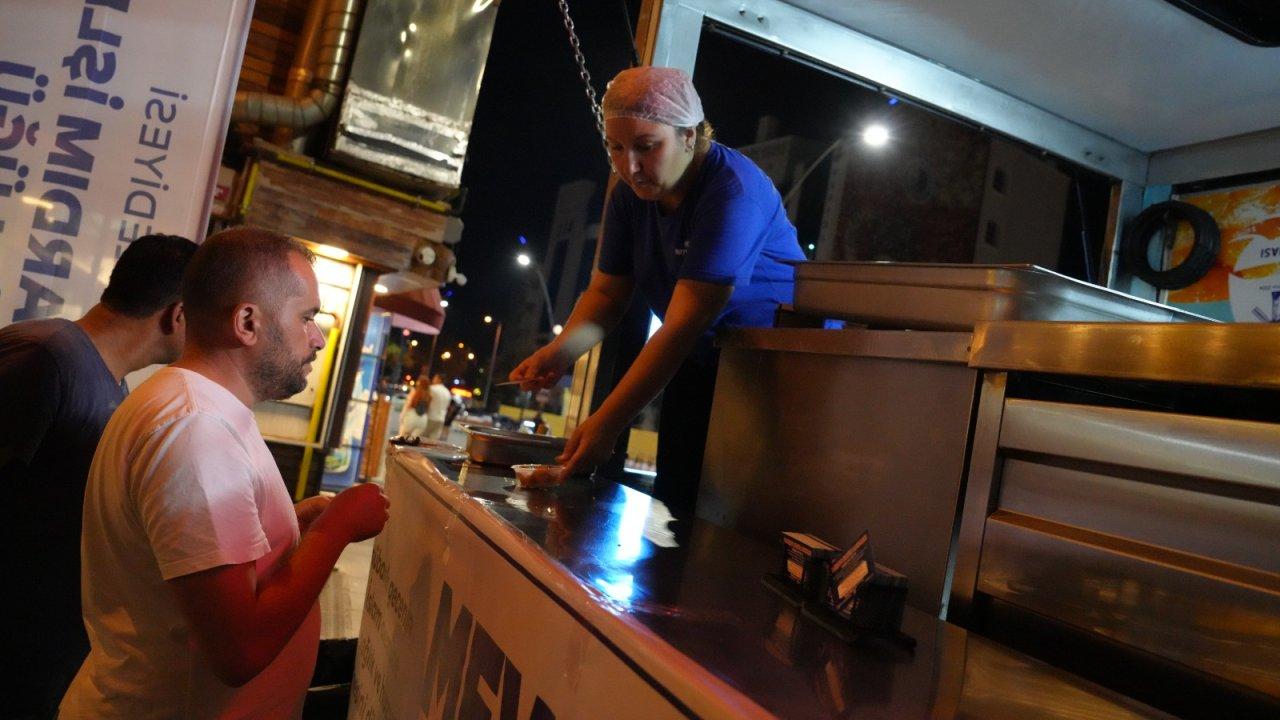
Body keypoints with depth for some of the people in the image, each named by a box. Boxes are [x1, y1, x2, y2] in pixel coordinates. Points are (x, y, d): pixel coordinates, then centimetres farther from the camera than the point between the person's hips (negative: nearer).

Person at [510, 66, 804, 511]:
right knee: (673, 497, 6)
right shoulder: (631, 193, -2)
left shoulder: (733, 194, -26)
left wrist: (608, 420, -35)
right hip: (700, 363, 6)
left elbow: (685, 323, -31)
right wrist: (561, 351, -22)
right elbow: (607, 292, -1)